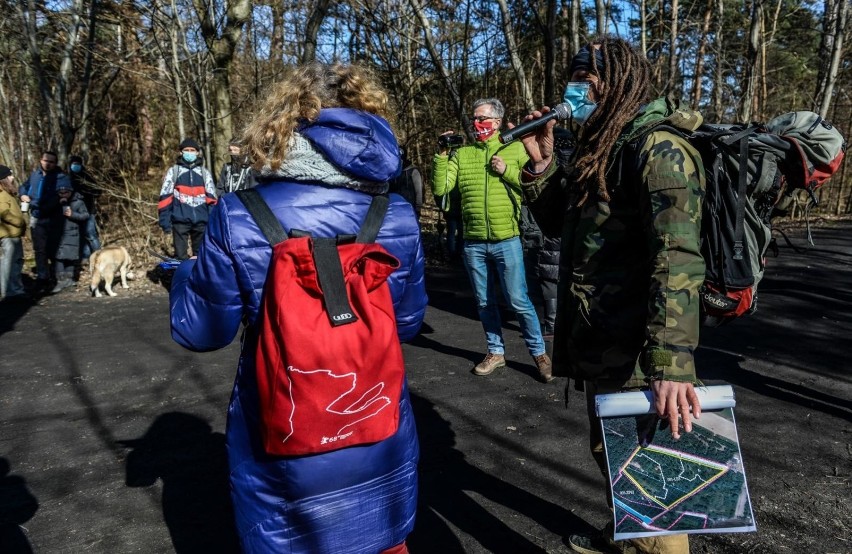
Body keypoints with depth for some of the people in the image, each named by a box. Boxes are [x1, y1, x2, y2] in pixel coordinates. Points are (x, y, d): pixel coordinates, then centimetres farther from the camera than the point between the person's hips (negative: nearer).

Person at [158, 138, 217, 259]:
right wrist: (165, 221, -5)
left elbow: (211, 198, 10)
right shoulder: (173, 171, 6)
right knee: (181, 256, 1)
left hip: (201, 221, 2)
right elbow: (165, 197, 2)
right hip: (180, 220, -2)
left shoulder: (205, 172, 11)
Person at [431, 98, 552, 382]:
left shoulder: (514, 148, 3)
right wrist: (442, 154, -8)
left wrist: (507, 171, -12)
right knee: (485, 303, 13)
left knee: (518, 301, 0)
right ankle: (495, 352, 30)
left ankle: (539, 352, 18)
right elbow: (440, 189, 0)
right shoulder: (461, 153, 7)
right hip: (473, 243, 3)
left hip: (506, 240, -3)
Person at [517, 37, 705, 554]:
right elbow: (561, 224, 20)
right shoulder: (602, 148, 12)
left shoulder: (657, 147, -17)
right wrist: (542, 162, 6)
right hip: (601, 345, 10)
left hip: (634, 354, -10)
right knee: (611, 453, 26)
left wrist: (672, 362, -35)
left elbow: (677, 258, -28)